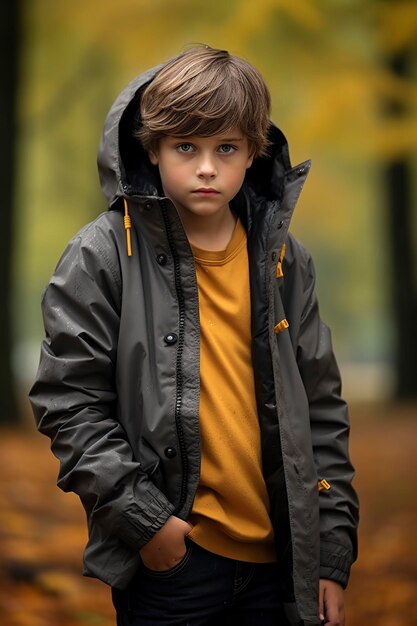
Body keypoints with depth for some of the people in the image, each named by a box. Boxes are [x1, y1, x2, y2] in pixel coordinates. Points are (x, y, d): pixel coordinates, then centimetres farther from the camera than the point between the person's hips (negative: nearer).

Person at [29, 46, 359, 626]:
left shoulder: (283, 260, 7)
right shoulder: (103, 255, -5)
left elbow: (321, 409, 9)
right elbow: (68, 402, -7)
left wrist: (333, 553, 6)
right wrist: (143, 518, -14)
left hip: (278, 557, 4)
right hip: (167, 558, -4)